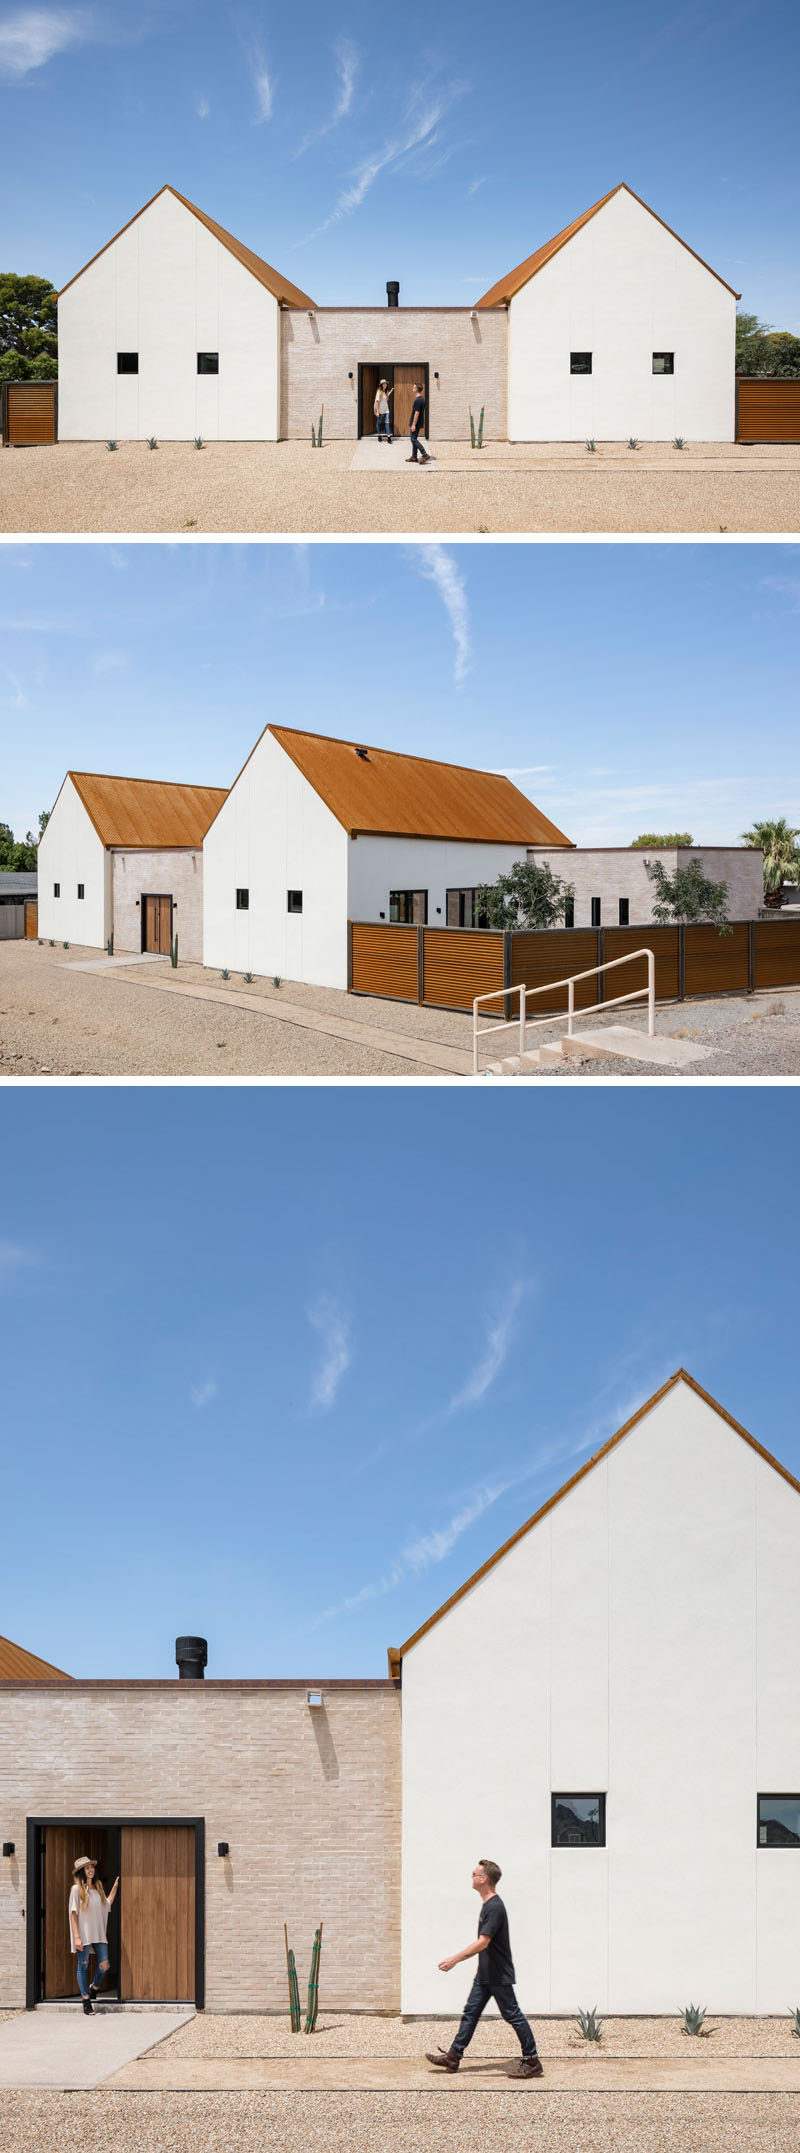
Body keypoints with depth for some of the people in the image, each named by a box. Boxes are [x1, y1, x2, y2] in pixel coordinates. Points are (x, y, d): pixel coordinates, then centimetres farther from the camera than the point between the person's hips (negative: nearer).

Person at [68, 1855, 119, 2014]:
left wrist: (115, 1888, 24)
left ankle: (93, 1988, 27)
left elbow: (107, 1904, 27)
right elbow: (73, 1914, -7)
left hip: (99, 1934, 5)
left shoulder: (98, 1887, 12)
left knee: (104, 1965, 0)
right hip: (84, 1934, -5)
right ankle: (86, 2000, 8)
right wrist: (76, 1937, -14)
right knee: (83, 1966, 1)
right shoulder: (77, 1889, -5)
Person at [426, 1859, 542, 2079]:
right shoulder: (487, 1905, 11)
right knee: (471, 2012, 10)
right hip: (485, 1974, 10)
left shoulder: (495, 1907, -21)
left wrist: (454, 1959, -26)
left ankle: (532, 2062, 6)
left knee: (512, 2015, -2)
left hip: (499, 1975, -10)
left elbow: (483, 1942, -26)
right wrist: (459, 1959, 21)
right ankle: (453, 2057, 15)